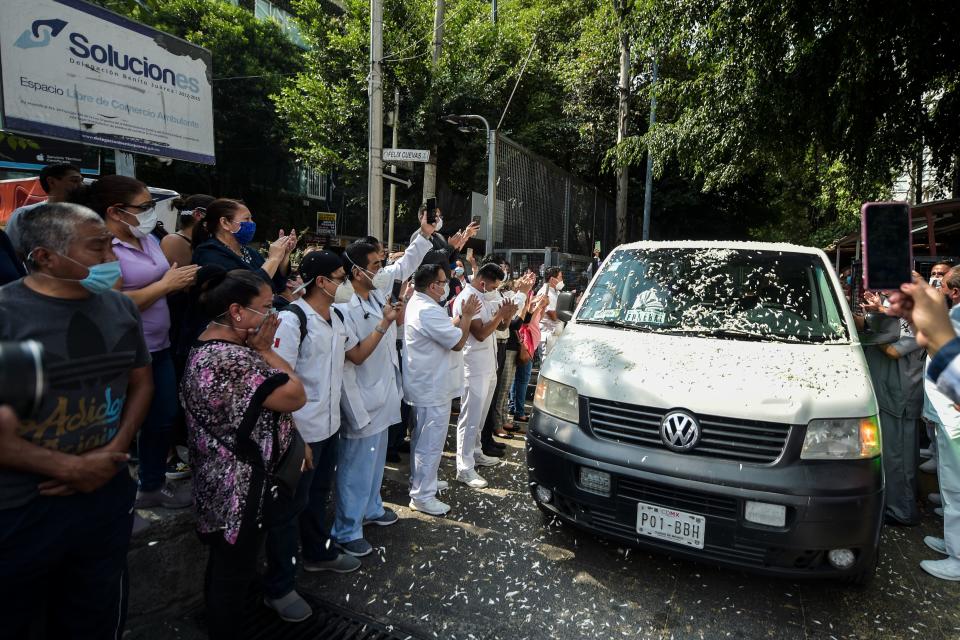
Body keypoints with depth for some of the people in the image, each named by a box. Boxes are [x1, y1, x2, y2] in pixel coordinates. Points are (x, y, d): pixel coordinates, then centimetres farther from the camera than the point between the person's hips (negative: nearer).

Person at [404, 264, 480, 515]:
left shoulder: (418, 304, 10)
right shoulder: (428, 311, -25)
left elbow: (446, 331, 17)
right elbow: (458, 342, -21)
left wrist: (462, 316, 8)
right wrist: (467, 316, -9)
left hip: (426, 383, 11)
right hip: (433, 387, -11)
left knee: (423, 438, 22)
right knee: (431, 441, -1)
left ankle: (421, 481, 38)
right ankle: (422, 496, 9)